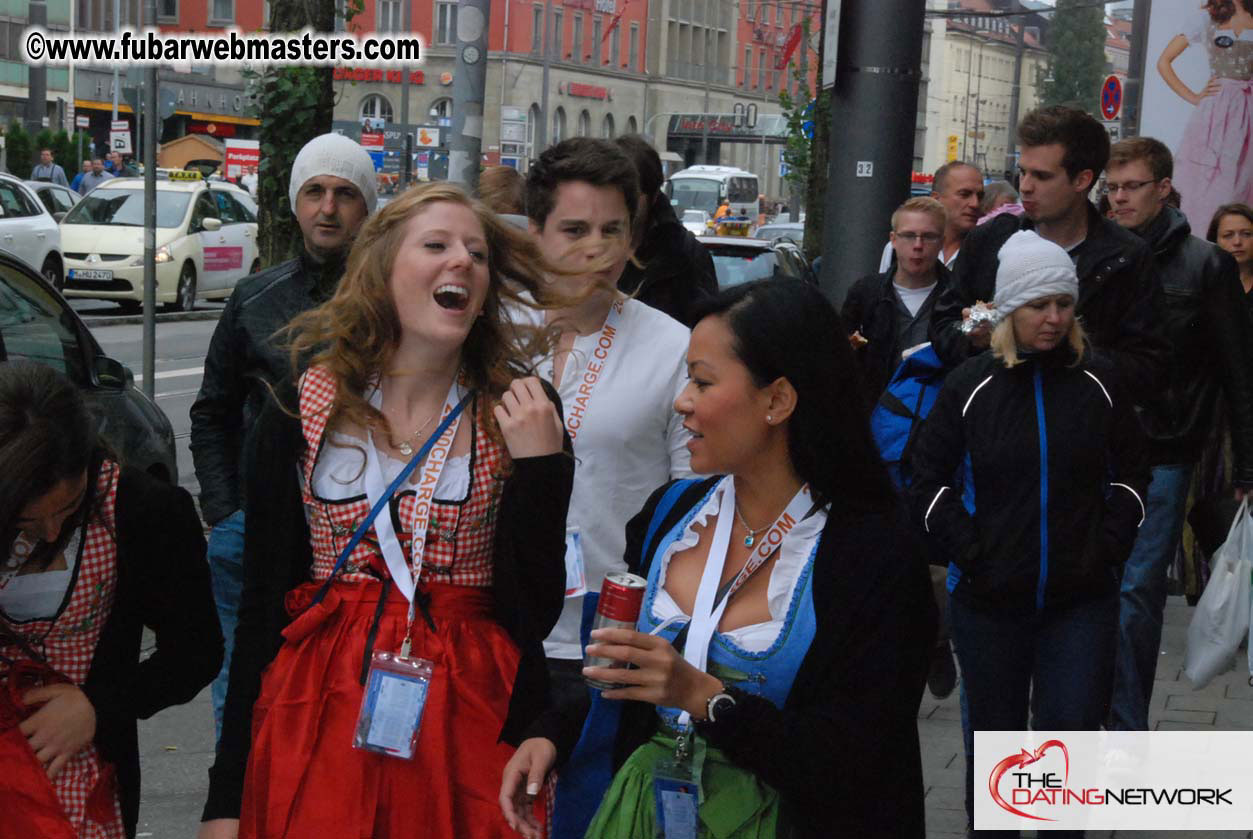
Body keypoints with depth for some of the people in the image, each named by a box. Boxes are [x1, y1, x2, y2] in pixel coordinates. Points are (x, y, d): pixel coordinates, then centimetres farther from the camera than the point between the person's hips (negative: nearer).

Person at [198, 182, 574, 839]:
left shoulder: (522, 412, -3)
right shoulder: (299, 411, -1)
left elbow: (535, 613, -5)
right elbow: (261, 604, 1)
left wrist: (540, 463, -17)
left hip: (471, 723, 0)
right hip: (320, 718, 1)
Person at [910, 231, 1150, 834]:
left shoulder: (1097, 382, 0)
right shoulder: (970, 385, -4)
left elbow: (1131, 474, 9)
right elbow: (929, 479, 1)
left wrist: (1106, 548, -1)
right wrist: (970, 551, -7)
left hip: (1082, 599, 0)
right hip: (989, 598, 0)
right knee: (995, 736, 11)